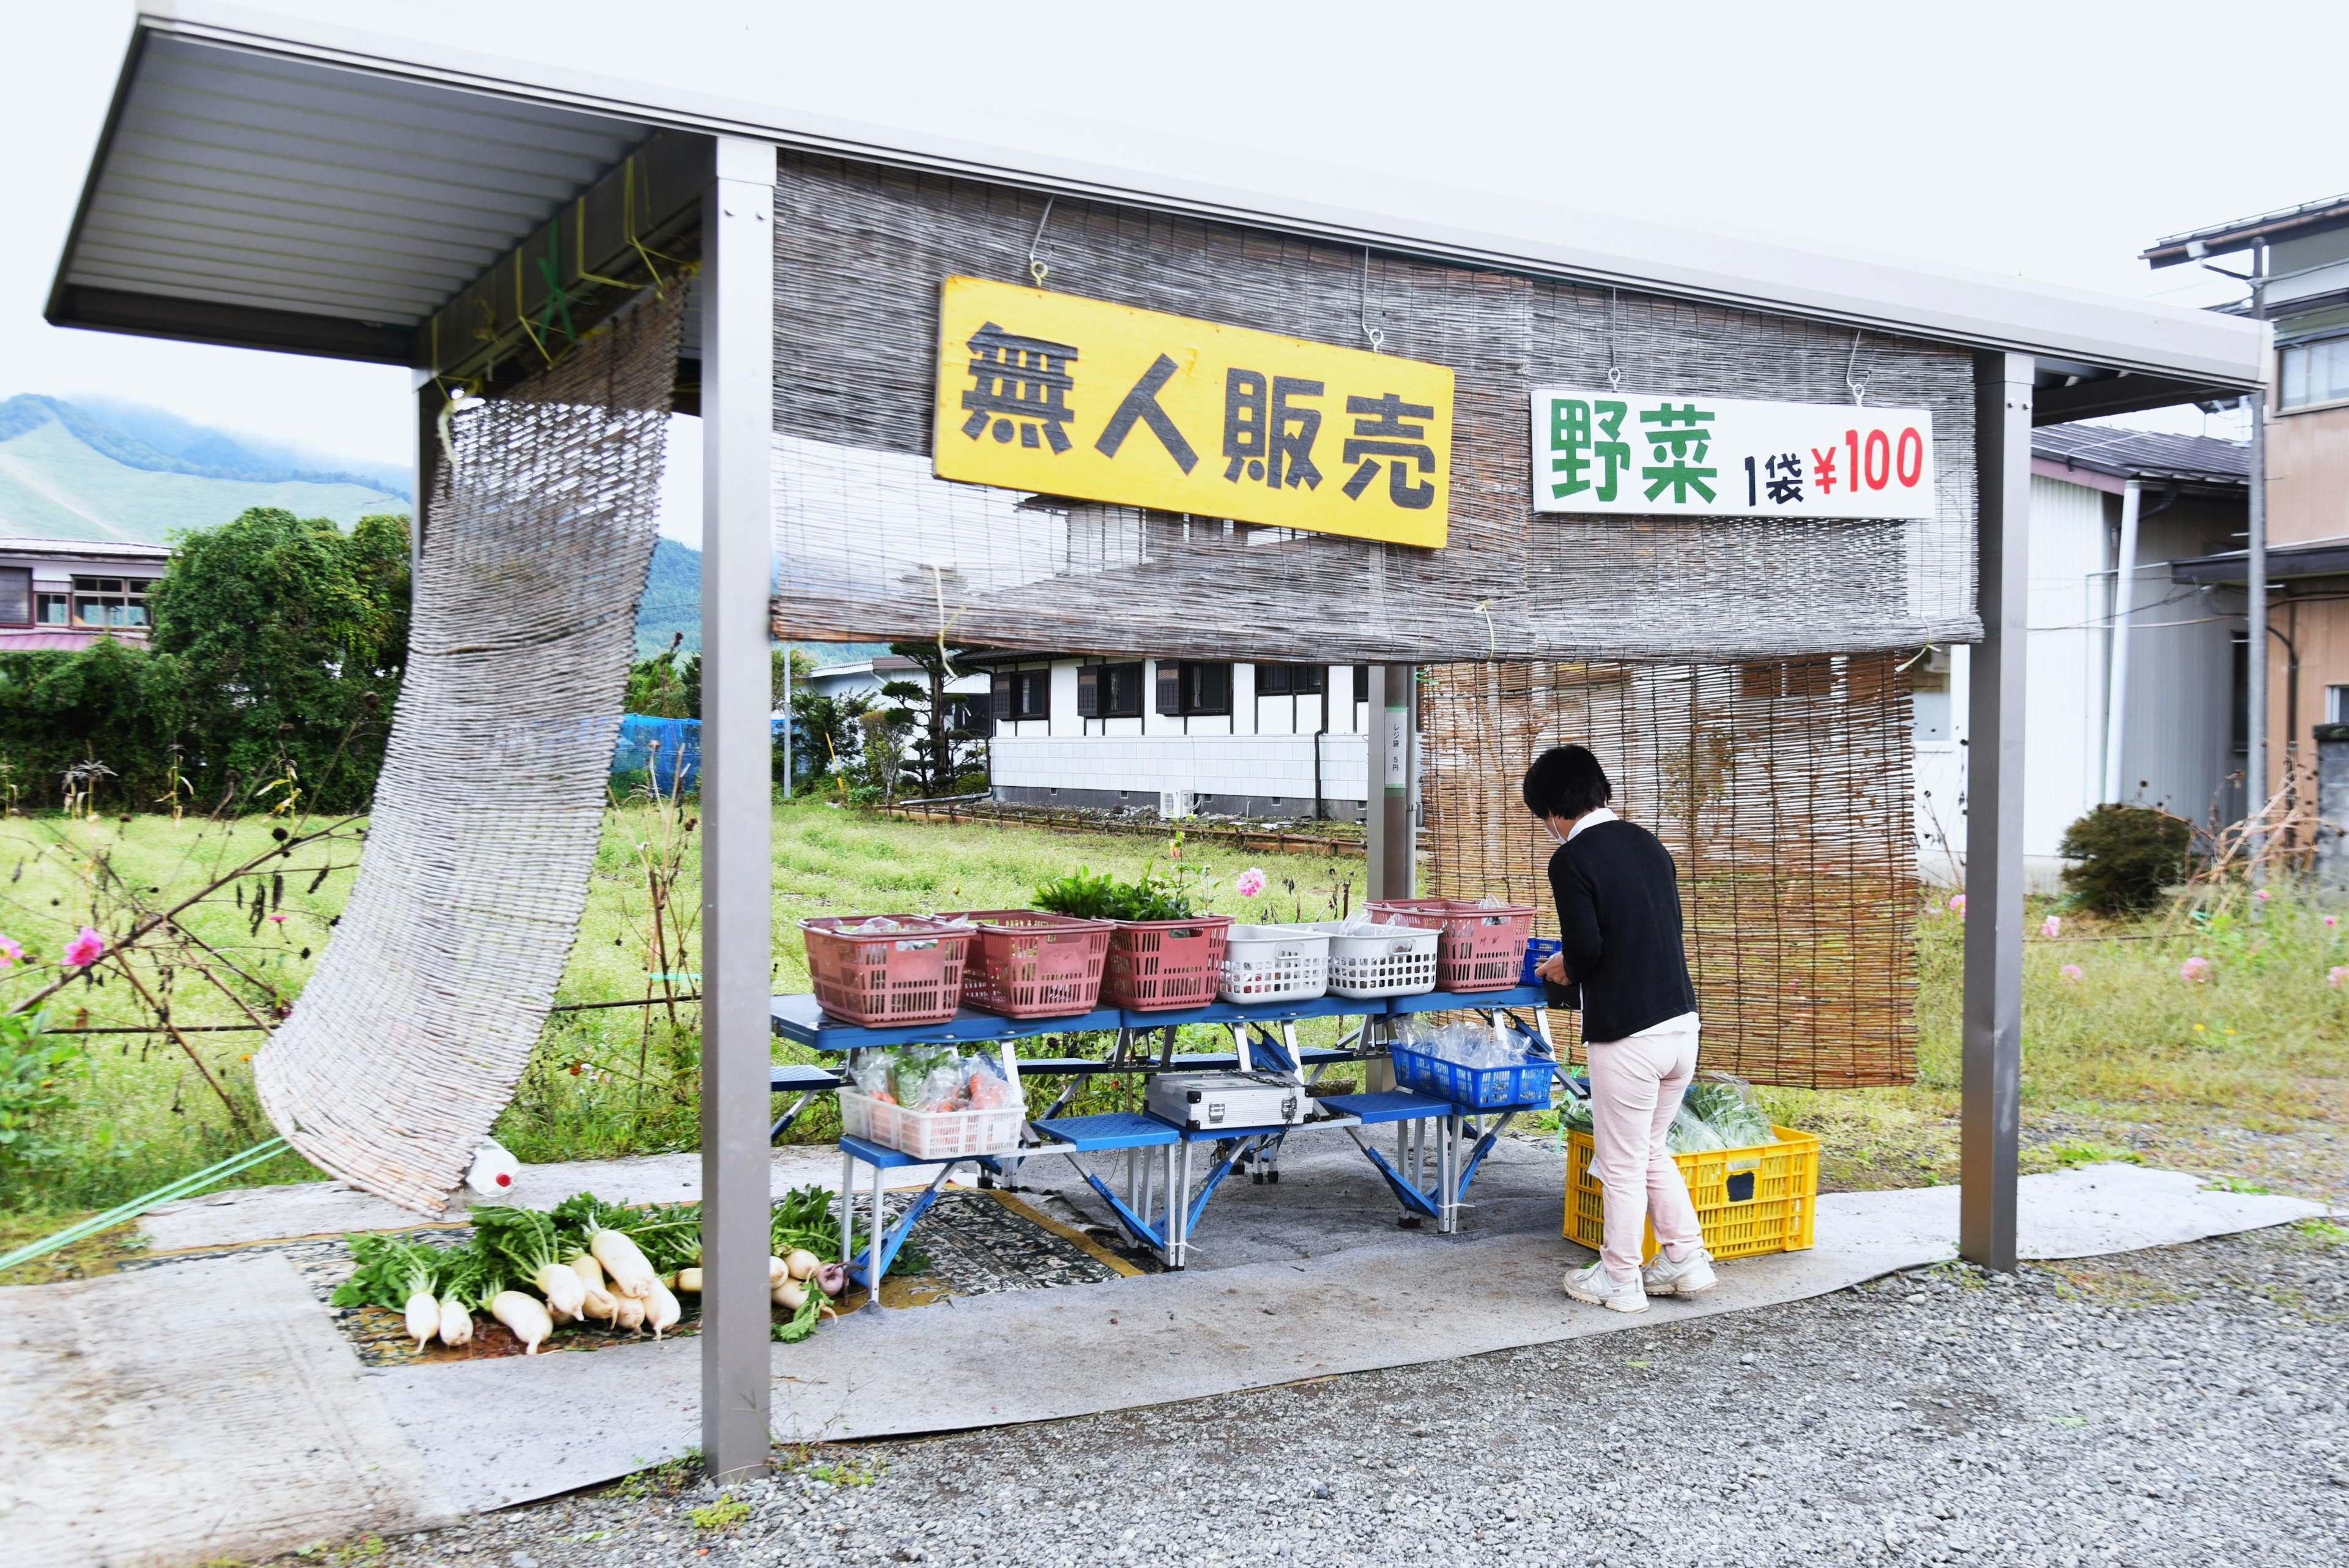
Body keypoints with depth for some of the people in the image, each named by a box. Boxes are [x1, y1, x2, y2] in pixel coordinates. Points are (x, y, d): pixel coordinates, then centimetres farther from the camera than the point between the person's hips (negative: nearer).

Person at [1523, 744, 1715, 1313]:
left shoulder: (1571, 860, -12)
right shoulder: (1648, 844, 10)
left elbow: (1586, 947, -18)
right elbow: (1669, 928, 16)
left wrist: (1564, 968, 5)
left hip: (1626, 1033, -7)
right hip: (1681, 1021, 8)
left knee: (1622, 1164, 7)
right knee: (1651, 1149, 24)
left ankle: (1619, 1279, 19)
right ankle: (1686, 1258, 27)